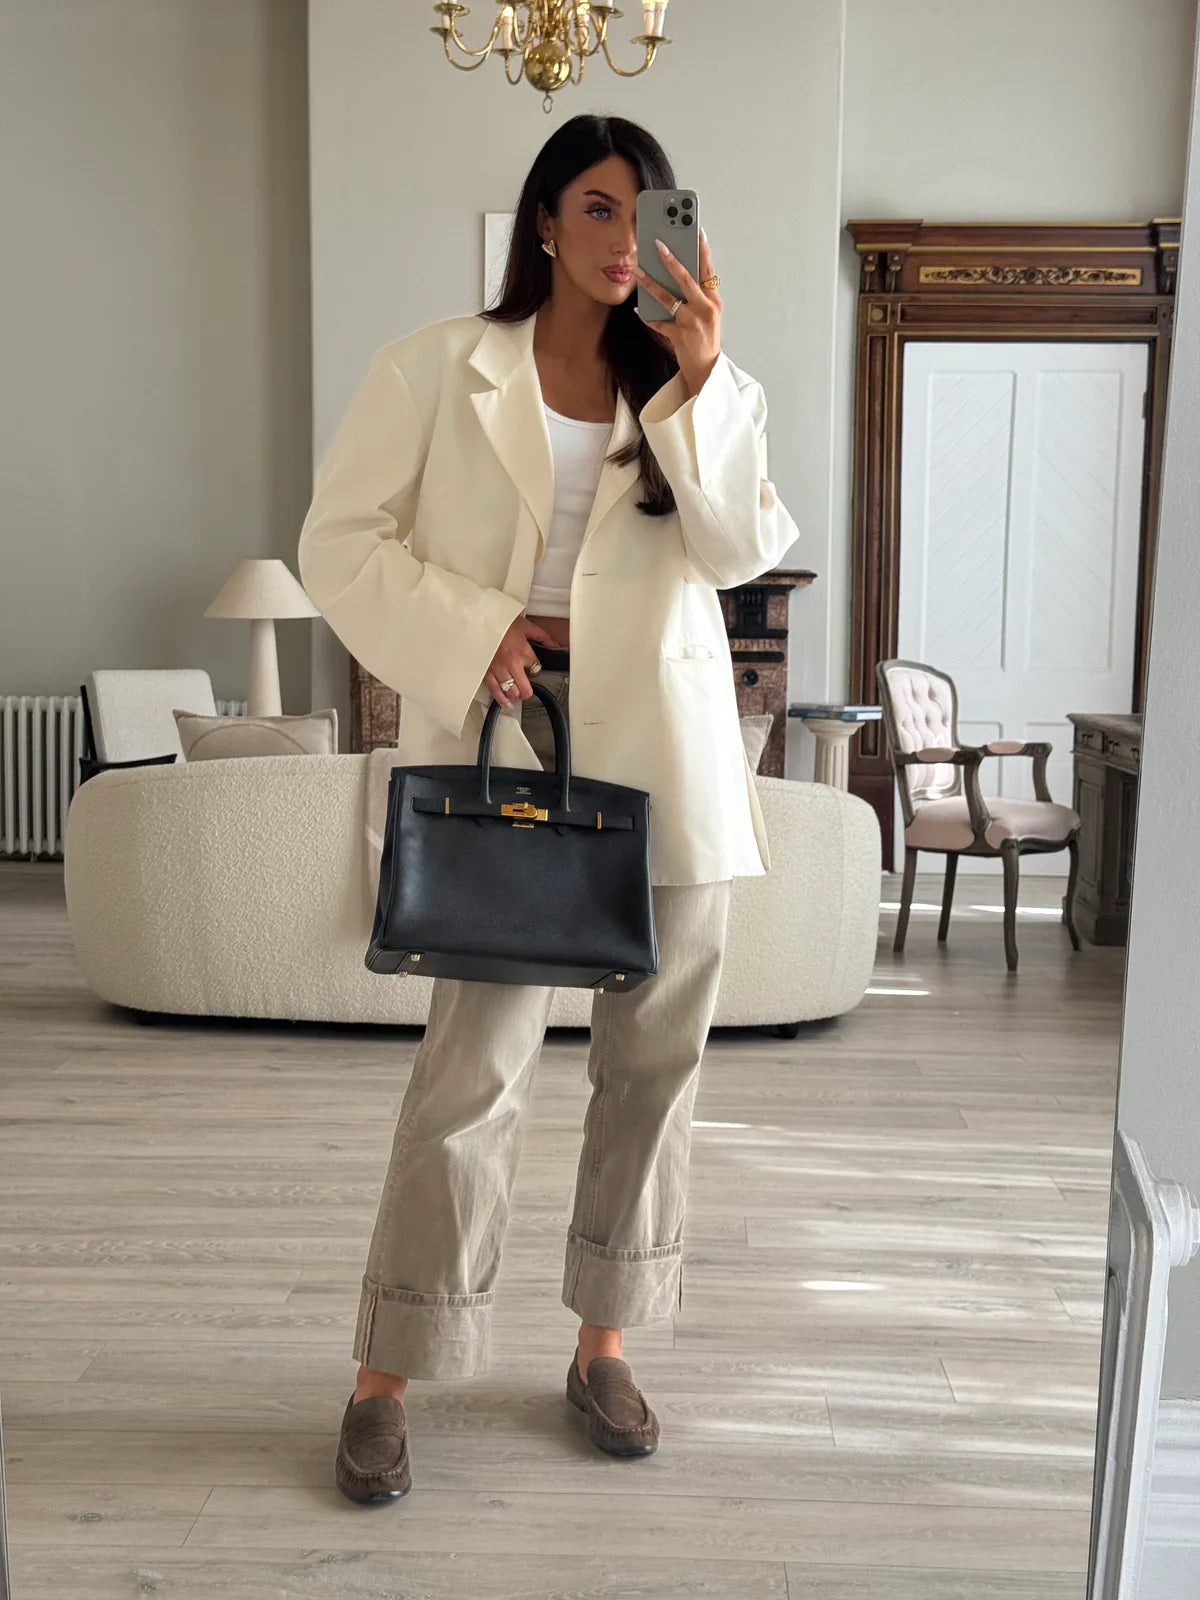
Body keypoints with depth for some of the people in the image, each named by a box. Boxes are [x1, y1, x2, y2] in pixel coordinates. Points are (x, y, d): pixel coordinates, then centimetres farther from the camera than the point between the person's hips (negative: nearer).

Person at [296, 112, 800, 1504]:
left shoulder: (693, 387, 12)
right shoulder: (440, 367, 4)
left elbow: (742, 549, -3)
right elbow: (341, 539, 1)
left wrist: (703, 380, -13)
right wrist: (466, 633, -12)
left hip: (660, 749, 4)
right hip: (504, 731, -3)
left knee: (654, 1059, 7)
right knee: (475, 1065, -6)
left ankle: (601, 1345, 26)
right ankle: (385, 1380, 11)